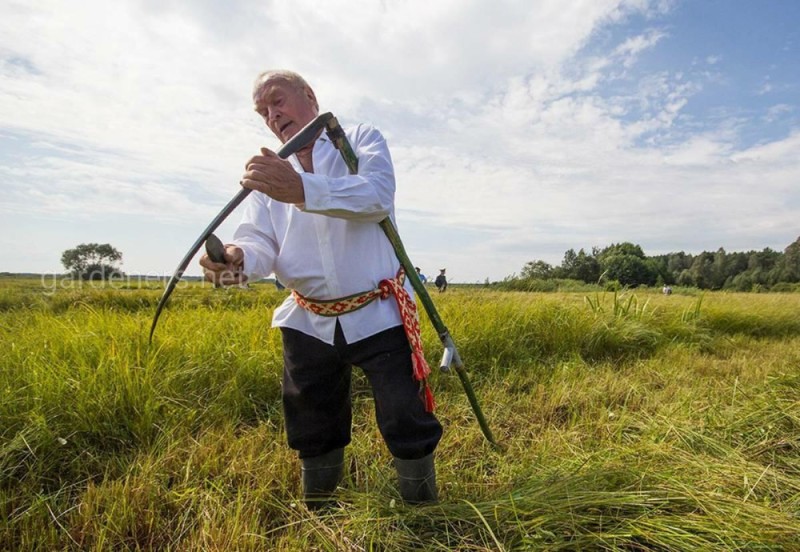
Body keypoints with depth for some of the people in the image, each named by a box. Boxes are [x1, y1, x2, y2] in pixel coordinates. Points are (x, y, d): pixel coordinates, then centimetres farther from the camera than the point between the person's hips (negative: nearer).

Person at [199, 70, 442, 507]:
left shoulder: (362, 140, 1)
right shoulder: (268, 173, 13)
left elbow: (378, 196, -21)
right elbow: (261, 241, -2)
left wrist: (302, 189, -36)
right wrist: (237, 258, -26)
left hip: (377, 317, -4)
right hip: (307, 324, 5)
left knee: (408, 426, 0)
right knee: (314, 434, 17)